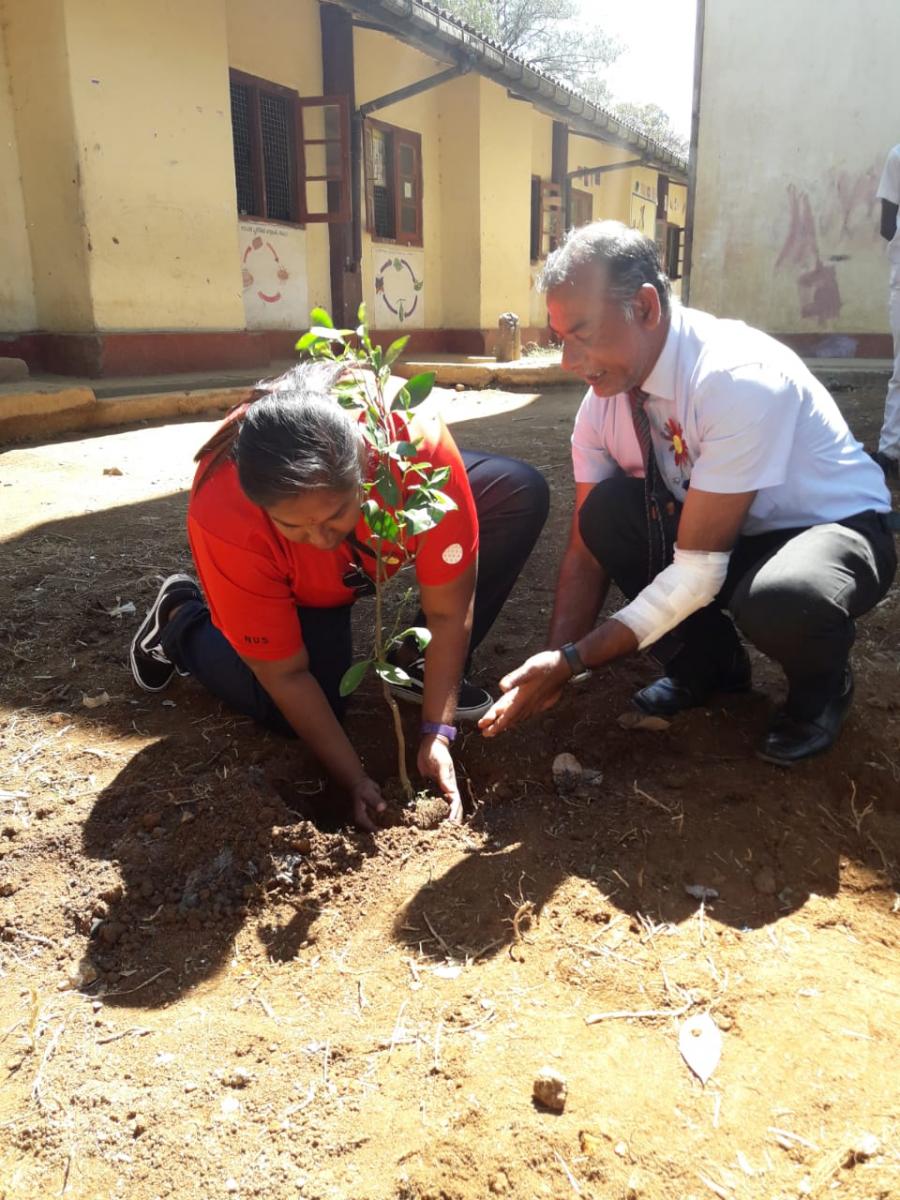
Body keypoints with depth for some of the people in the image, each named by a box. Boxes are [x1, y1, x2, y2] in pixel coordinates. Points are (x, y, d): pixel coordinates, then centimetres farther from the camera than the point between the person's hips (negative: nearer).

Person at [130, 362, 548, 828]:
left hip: (388, 528, 2)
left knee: (521, 493, -20)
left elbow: (449, 610, -30)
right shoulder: (224, 517, -39)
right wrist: (355, 780, -26)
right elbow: (285, 673, -27)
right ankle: (182, 620, 9)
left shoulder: (417, 441, -41)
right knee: (295, 708, -19)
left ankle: (416, 666, -5)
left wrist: (437, 734, -31)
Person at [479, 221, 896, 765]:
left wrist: (576, 659, -30)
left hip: (834, 527, -5)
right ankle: (709, 663, 2)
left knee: (779, 599, -40)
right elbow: (588, 548, -7)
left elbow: (698, 570, -32)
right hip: (716, 534, 6)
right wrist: (555, 662, -20)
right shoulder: (603, 401, -11)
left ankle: (821, 687, -1)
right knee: (607, 510, -21)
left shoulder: (742, 378, -32)